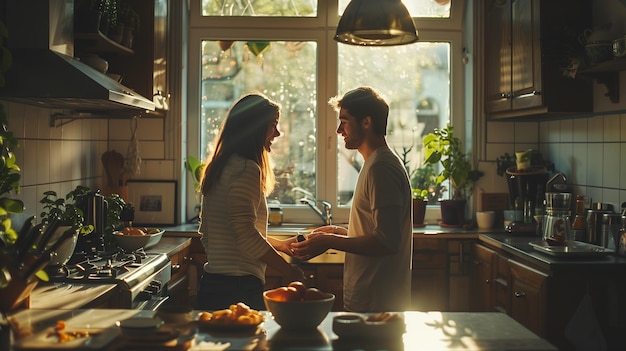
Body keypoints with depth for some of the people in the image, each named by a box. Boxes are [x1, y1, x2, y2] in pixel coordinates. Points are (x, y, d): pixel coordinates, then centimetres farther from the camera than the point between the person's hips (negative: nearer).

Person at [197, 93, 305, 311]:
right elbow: (245, 234, -21)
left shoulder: (221, 168, 15)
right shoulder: (247, 169, -14)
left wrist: (279, 245, 24)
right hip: (239, 285, -10)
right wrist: (288, 271, -12)